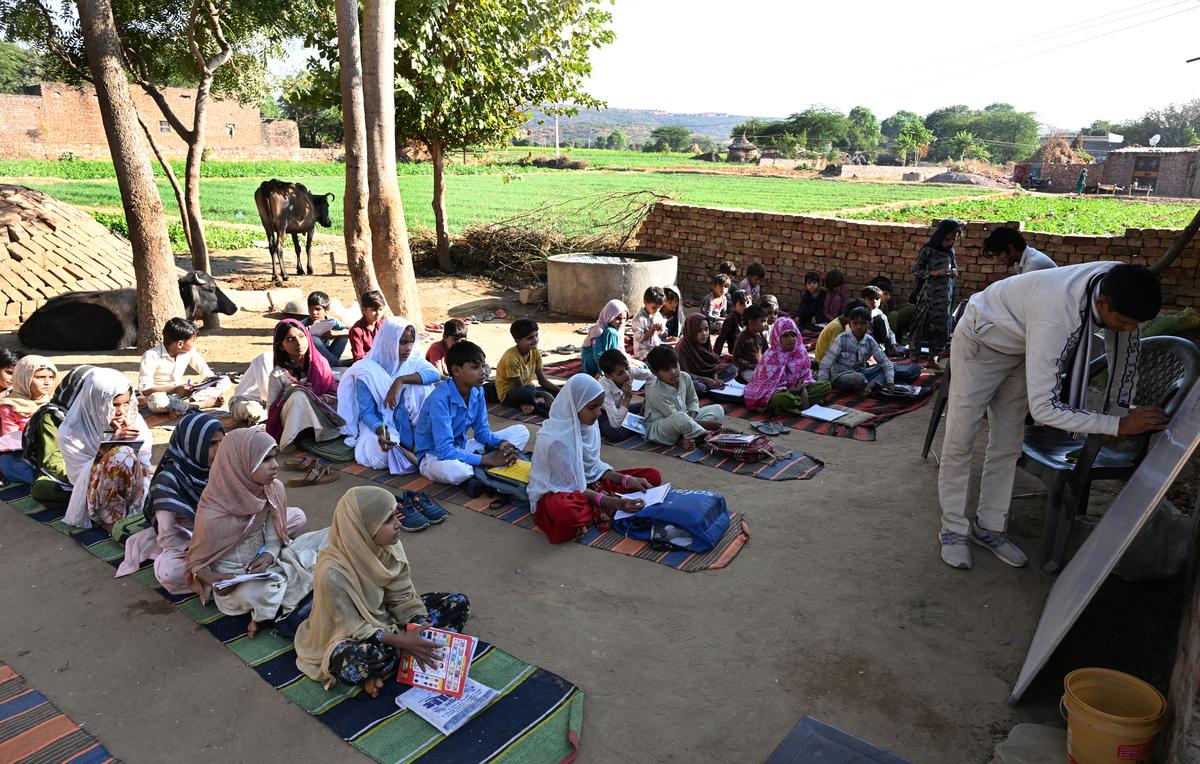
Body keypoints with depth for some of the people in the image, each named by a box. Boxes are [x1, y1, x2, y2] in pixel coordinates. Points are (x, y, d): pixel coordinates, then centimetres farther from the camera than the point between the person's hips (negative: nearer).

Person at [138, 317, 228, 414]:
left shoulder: (190, 352, -3)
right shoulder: (151, 356, -15)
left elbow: (207, 374, 2)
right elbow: (144, 388, -21)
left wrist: (217, 392, -17)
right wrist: (175, 389, -33)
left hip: (183, 394, 5)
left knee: (225, 382, -12)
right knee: (158, 400, -43)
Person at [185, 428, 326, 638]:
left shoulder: (274, 490, -10)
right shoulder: (213, 515, -24)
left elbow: (274, 539, -2)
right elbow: (197, 562, -9)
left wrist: (268, 555, -24)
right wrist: (213, 580, -29)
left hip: (262, 565, 6)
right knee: (251, 593, -40)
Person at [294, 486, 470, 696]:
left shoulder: (390, 546, -15)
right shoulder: (333, 573, -31)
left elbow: (403, 596, -6)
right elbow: (353, 627, -23)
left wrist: (421, 628, -21)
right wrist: (400, 641, -31)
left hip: (386, 618, 7)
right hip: (350, 637, -7)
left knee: (458, 603, -8)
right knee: (356, 666, -42)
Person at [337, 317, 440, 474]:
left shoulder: (414, 361, -3)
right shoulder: (368, 371, -12)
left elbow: (435, 374, -25)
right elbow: (366, 412, -15)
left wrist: (400, 380, -35)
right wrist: (380, 429, -37)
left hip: (409, 425, 3)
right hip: (380, 424, -3)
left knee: (422, 387, -23)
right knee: (380, 455, -36)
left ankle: (420, 441, -16)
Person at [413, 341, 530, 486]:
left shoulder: (477, 391, -4)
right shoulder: (440, 398, -27)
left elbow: (482, 431, 5)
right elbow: (444, 451, -32)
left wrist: (502, 443, -18)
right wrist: (488, 460, -30)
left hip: (461, 448, 8)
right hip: (435, 455, -8)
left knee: (521, 431, -1)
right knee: (453, 469, -45)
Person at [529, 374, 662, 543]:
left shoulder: (588, 423, -5)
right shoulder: (555, 439, -27)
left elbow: (594, 466, 4)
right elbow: (573, 488, -21)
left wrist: (626, 480, -11)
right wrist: (614, 503, -29)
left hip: (587, 483, 8)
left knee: (653, 477, -3)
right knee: (565, 511, -47)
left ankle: (595, 510, -14)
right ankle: (602, 510, -16)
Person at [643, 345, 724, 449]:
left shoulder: (685, 377, -6)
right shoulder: (655, 392, -26)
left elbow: (693, 400, 12)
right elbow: (677, 418, -22)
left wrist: (691, 420, -10)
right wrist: (706, 424, -21)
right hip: (656, 430, -9)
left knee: (718, 409, 2)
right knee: (680, 417, -42)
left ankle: (685, 438, -19)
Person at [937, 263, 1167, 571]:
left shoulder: (1118, 286, -23)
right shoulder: (1056, 315, -45)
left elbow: (1126, 351, -4)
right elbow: (1043, 408, -42)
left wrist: (1119, 410, -4)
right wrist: (1118, 425, -39)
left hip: (1021, 349, 7)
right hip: (980, 344, -7)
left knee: (1007, 444, 9)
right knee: (960, 441, -2)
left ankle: (989, 527, 20)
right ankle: (953, 529, 12)